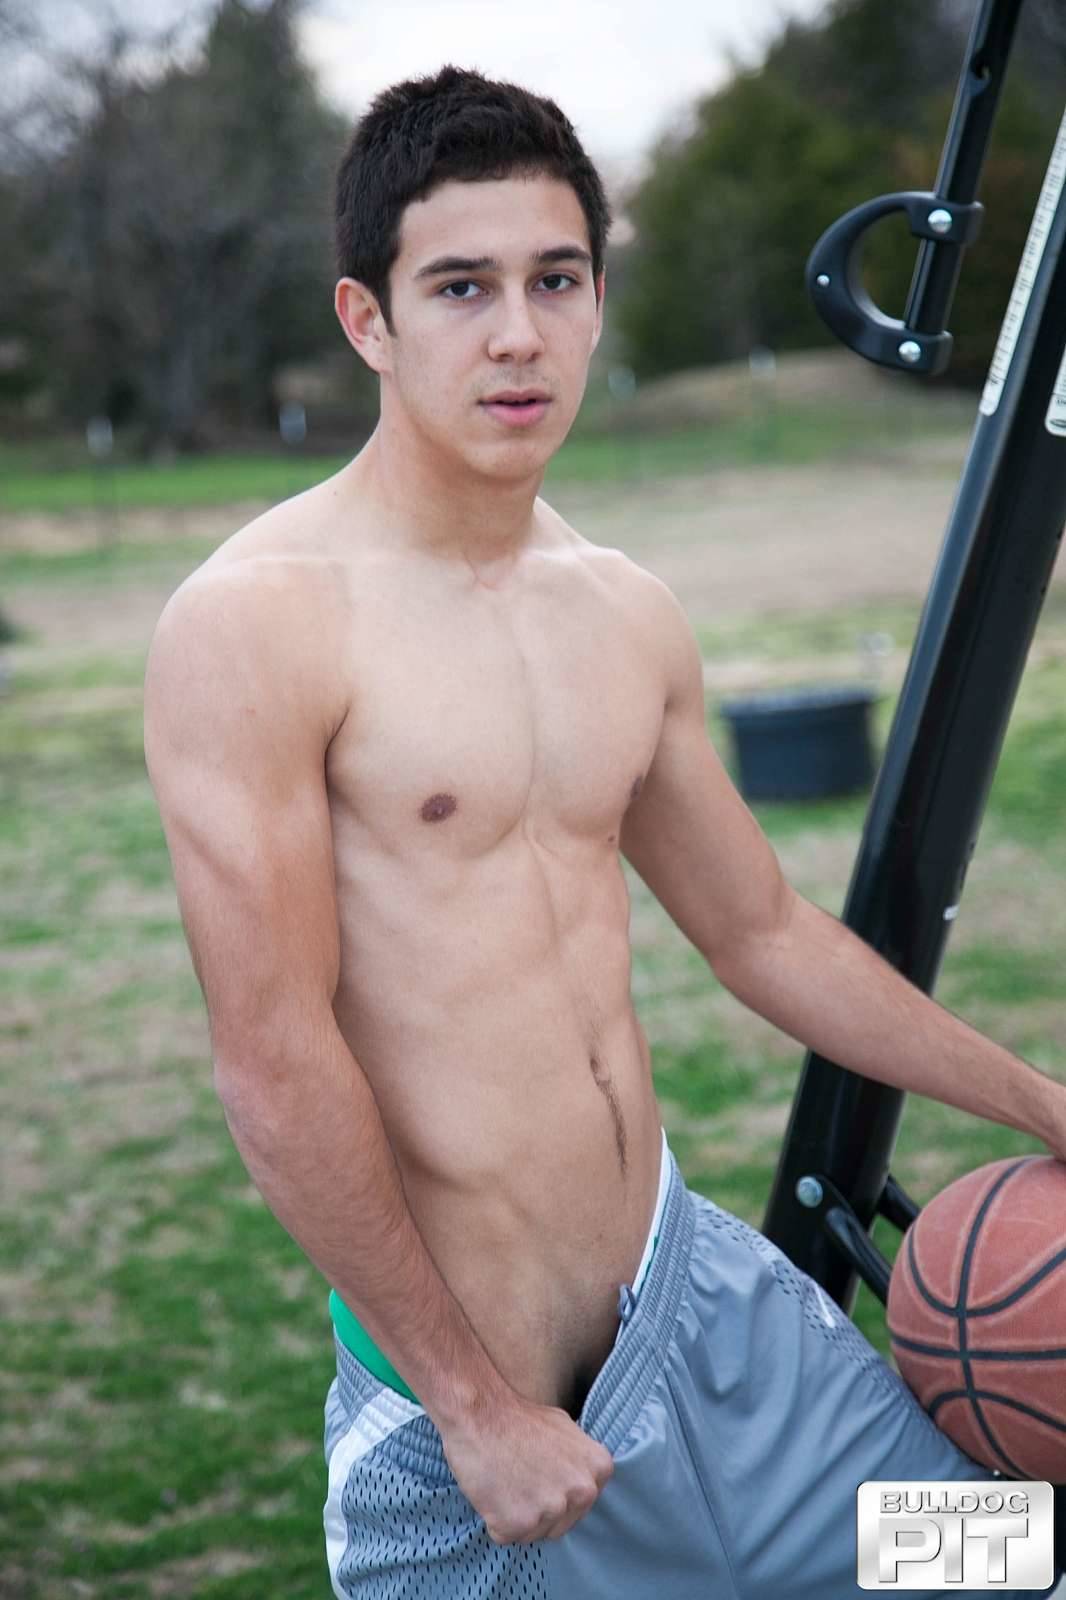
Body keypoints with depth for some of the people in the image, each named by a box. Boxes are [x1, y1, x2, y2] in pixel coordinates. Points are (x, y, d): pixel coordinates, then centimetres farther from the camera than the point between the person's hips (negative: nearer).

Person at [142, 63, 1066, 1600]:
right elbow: (276, 1070, -18)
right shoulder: (253, 623, -17)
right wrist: (475, 1402, -14)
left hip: (703, 1293, 7)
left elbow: (766, 933, 15)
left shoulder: (633, 613, 5)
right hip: (457, 1411, -6)